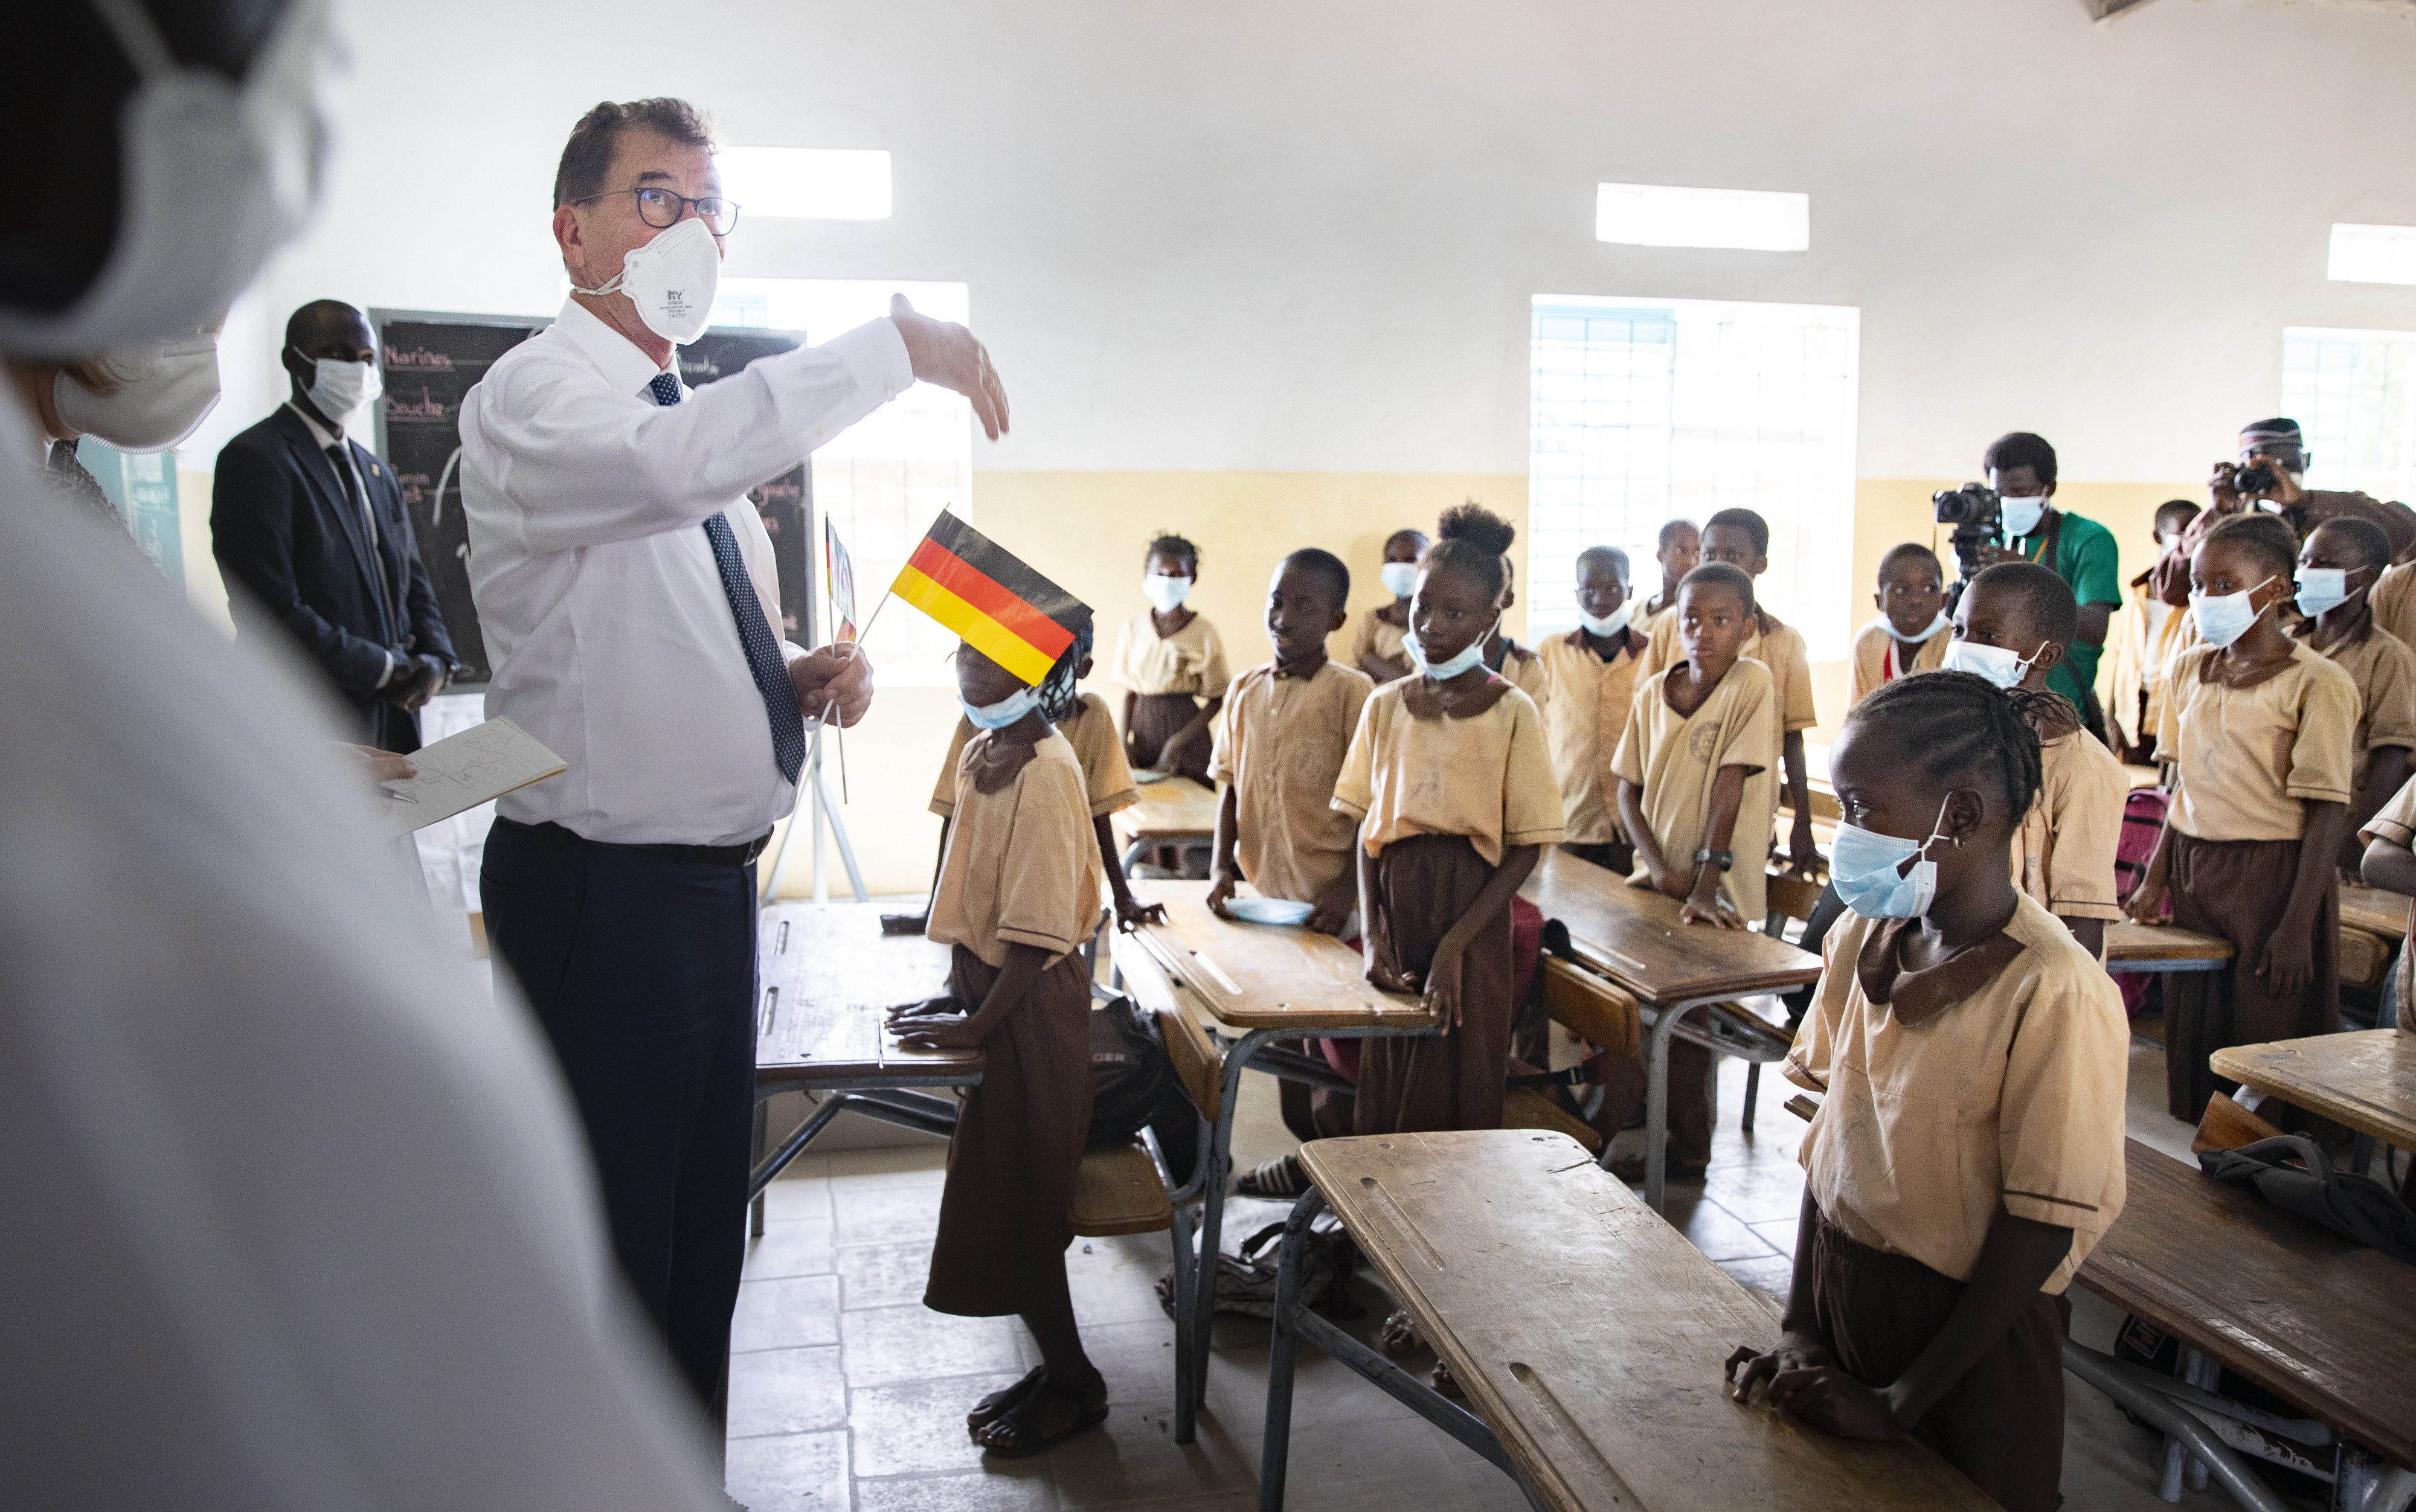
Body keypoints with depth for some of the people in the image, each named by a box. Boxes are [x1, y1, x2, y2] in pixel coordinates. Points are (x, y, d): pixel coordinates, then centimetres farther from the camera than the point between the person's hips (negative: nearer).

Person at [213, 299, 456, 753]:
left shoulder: (377, 473, 20)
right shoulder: (254, 459, -7)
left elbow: (413, 582, 21)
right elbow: (271, 611, -16)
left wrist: (436, 659, 1)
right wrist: (381, 668, -11)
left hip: (394, 726, 7)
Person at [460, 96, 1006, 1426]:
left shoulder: (699, 418, 16)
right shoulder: (530, 401, -11)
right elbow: (676, 462, -35)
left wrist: (805, 679, 3)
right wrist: (897, 345, -29)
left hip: (715, 878, 9)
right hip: (598, 888, -9)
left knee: (703, 1235, 19)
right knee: (611, 1253, 2)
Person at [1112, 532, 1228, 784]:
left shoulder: (1204, 633, -6)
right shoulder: (1133, 628, 4)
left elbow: (1215, 700, -4)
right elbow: (1129, 691, 8)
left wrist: (1179, 742, -14)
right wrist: (1124, 740, -4)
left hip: (1186, 724, -3)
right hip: (1144, 725, 3)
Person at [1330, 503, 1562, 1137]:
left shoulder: (1511, 712, -5)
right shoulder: (1385, 705, 6)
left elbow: (1525, 849, -7)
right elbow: (1366, 829, 7)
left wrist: (1454, 945, -14)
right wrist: (1372, 935, -5)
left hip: (1470, 913, -3)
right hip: (1394, 909, 3)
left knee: (1456, 1096, 2)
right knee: (1383, 1090, 9)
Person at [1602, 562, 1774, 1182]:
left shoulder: (1751, 683, -11)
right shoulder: (1653, 693, 4)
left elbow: (1730, 787, -16)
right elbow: (1629, 789, 5)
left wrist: (1705, 883, -20)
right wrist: (1657, 867, -9)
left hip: (1716, 896, -5)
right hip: (1654, 882, 5)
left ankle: (1687, 1150, 16)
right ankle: (1618, 1138, 21)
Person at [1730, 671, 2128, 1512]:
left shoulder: (2056, 993, -22)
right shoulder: (1862, 938, -2)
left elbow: (2042, 1224, -19)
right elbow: (1829, 1133, 3)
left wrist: (1901, 1403, -15)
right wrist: (1799, 1328, -1)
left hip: (1965, 1330, -6)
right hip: (1837, 1290, 6)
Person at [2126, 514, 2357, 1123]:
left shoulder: (2317, 684, -10)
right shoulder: (2188, 672, 9)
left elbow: (2328, 815, -12)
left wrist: (2296, 928, -15)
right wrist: (2155, 878, 7)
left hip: (2275, 875, -6)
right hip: (2194, 870, 6)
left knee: (2266, 1043, 0)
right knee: (2192, 1036, 10)